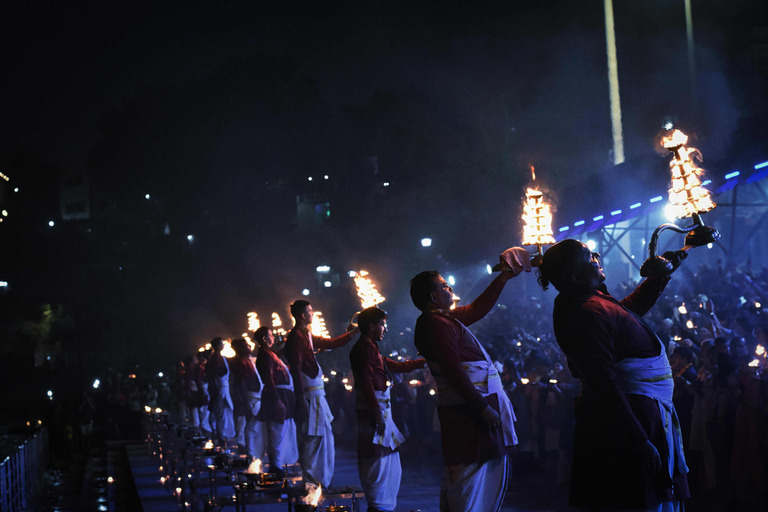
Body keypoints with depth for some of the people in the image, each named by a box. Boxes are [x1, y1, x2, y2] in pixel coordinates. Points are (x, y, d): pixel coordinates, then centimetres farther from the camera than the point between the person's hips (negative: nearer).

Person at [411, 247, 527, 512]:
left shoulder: (446, 319, 15)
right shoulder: (438, 325, -16)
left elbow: (477, 309, 30)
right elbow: (453, 371, -23)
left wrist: (502, 279, 30)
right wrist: (482, 407, -24)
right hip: (469, 411, -11)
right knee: (469, 479, -9)